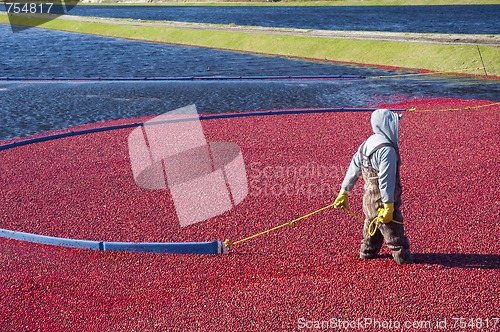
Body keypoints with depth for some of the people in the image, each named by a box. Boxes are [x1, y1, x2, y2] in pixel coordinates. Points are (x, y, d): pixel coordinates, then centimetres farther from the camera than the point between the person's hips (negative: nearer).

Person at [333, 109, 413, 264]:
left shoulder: (367, 144, 4)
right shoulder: (387, 150, -24)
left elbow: (353, 168, 8)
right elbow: (386, 180, -25)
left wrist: (344, 193, 14)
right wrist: (388, 206, -20)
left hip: (369, 198, 8)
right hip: (382, 200, -8)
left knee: (372, 227, 25)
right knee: (394, 232, 7)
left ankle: (367, 252, 39)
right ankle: (403, 258, 20)